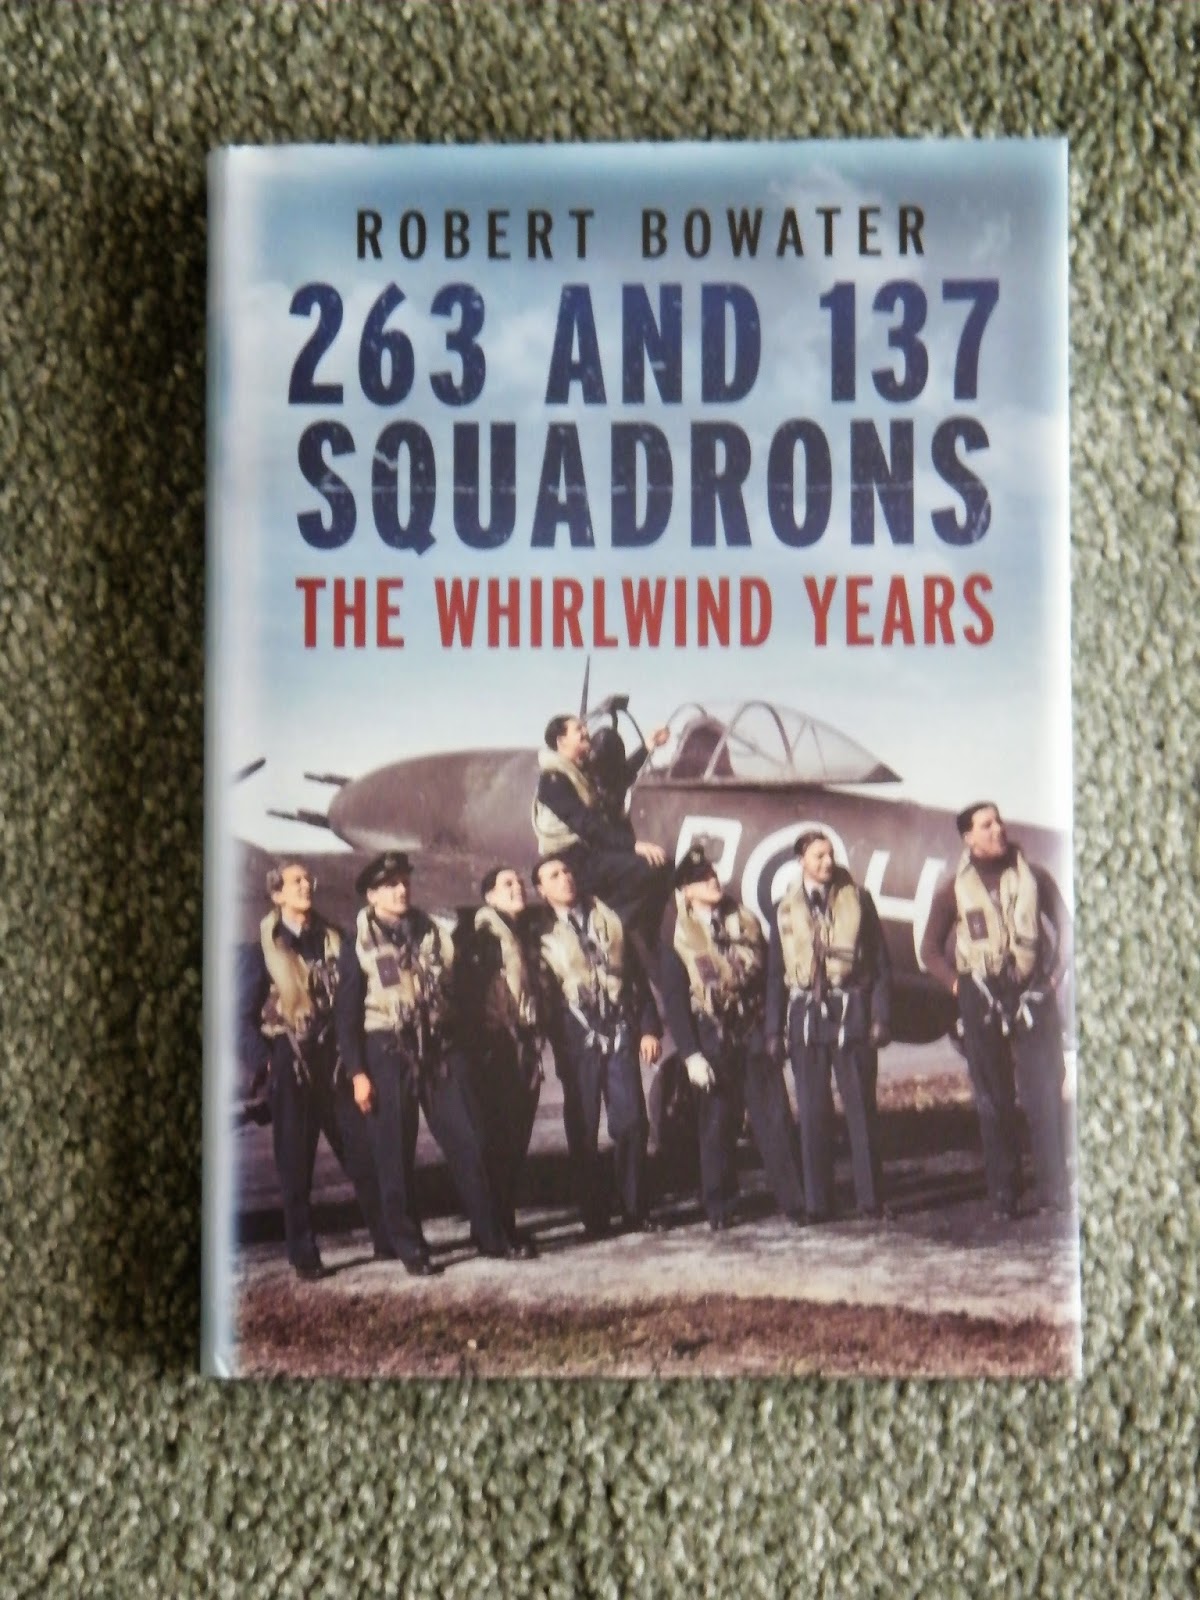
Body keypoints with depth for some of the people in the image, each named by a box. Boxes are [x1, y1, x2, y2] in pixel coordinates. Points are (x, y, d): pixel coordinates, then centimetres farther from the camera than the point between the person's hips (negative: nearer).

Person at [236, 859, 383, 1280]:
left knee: (363, 1153, 1)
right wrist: (264, 1061, -12)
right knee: (295, 1166, 4)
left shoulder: (332, 940, 9)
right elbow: (244, 1014, -3)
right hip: (290, 1066, -3)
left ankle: (388, 1238, 11)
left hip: (335, 1061, 3)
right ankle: (304, 1256, 12)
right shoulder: (262, 947, -1)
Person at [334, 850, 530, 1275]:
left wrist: (464, 1047, 9)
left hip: (439, 1049, 3)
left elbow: (454, 991, 13)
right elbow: (347, 1013, -4)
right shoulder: (358, 946, -1)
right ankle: (409, 1248, 11)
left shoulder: (432, 933, 11)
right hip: (387, 1054, -3)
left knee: (467, 1143, 2)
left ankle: (490, 1234, 11)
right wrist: (357, 1072, -10)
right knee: (395, 1156, 1)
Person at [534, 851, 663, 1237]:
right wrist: (557, 1045, -5)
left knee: (630, 1123, -2)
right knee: (583, 1130, 0)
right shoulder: (542, 933, 4)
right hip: (578, 1039, -2)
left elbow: (637, 975, 10)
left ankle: (636, 1209, 9)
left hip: (621, 1031, 2)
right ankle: (595, 1215, 9)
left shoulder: (608, 917, 11)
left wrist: (648, 1027, 3)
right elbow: (543, 992, 2)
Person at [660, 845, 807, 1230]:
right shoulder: (676, 938, -1)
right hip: (713, 1043, -2)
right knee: (716, 1126, 4)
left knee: (775, 1120, -1)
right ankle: (719, 1208, 15)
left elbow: (768, 978, 10)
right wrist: (690, 1053, -10)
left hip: (756, 1036, 2)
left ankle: (794, 1199, 4)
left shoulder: (746, 921, 10)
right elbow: (674, 1001, -4)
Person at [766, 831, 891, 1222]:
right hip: (805, 1016, 1)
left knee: (860, 1109, 1)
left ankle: (870, 1197, 8)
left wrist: (881, 1016, -5)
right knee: (812, 1113, 3)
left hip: (851, 1014, -1)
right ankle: (817, 1201, 9)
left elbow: (880, 962, 3)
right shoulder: (785, 910, 9)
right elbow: (775, 975, 12)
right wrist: (775, 1031, 6)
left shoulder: (857, 900, 5)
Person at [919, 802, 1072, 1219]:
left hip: (1033, 993, 0)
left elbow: (1064, 926, 15)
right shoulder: (953, 889, 6)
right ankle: (1003, 1196, 8)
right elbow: (930, 949, 13)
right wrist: (958, 985, 1)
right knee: (993, 1100, 3)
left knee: (1044, 1093, -4)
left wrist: (1055, 975, 5)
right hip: (982, 1000, 0)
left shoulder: (1033, 877, 7)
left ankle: (1055, 1189, 2)